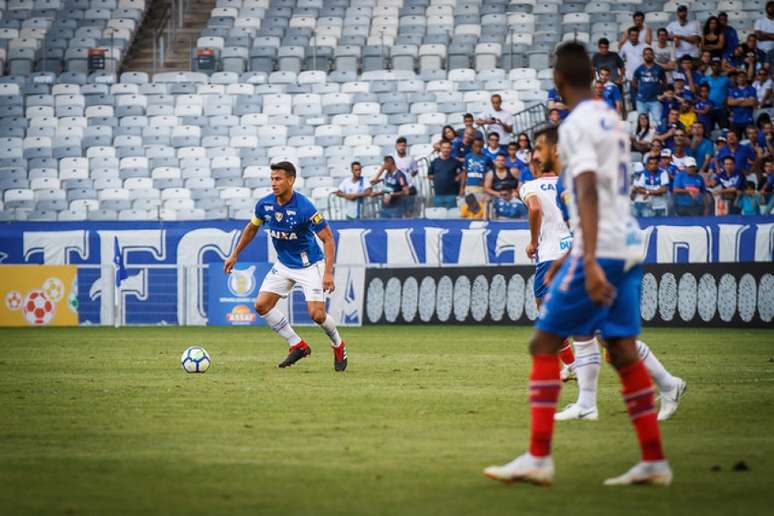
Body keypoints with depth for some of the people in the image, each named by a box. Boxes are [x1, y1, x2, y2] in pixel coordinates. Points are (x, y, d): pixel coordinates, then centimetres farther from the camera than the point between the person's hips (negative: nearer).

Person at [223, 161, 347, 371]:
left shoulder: (304, 208, -27)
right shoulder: (264, 204, -9)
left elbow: (328, 238, -22)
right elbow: (252, 228, 12)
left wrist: (328, 273, -30)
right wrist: (235, 255, 13)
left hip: (309, 265, -6)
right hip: (284, 265, 6)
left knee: (317, 314, -16)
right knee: (261, 305, -4)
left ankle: (338, 346, 16)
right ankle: (298, 346, 9)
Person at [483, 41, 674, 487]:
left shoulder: (576, 125, -11)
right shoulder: (611, 120, 17)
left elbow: (588, 194, -23)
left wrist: (589, 262, -30)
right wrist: (571, 257, 31)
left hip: (600, 250, -8)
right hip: (628, 247, 8)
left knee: (545, 343, -3)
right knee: (624, 350, 10)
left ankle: (538, 458, -7)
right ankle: (654, 461, 8)